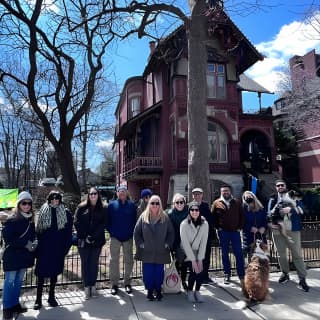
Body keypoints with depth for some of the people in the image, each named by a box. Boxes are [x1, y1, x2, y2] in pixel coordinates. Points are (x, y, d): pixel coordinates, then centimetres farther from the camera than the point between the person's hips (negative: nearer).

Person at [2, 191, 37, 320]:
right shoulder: (11, 219, -12)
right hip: (12, 255, -5)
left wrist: (34, 243, -6)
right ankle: (7, 307, 15)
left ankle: (15, 304, 27)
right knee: (10, 281, 2)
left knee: (19, 280, 14)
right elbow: (8, 238, -16)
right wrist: (25, 244, -19)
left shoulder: (31, 219, 5)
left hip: (25, 255, 5)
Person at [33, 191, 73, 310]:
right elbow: (38, 230, 4)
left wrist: (66, 247, -5)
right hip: (44, 248, 0)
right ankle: (38, 299, 15)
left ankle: (51, 297, 26)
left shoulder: (66, 213, -1)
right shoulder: (43, 212, 2)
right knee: (41, 273, 2)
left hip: (58, 249, 0)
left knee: (54, 273, 11)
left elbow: (68, 233, 0)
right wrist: (38, 246, -2)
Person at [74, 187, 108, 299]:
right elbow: (77, 223, -2)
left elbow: (103, 224, -3)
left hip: (97, 241, 1)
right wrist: (85, 237, -10)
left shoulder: (102, 209, 4)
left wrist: (93, 237, -13)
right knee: (85, 263, 4)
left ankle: (93, 285, 18)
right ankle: (86, 286, 13)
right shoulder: (82, 208, 3)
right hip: (83, 241, 0)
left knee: (94, 263, 7)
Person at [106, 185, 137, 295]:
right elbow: (108, 220, 3)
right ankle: (114, 284, 17)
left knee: (128, 260, 8)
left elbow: (135, 220, 6)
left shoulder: (131, 205, 4)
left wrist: (132, 232, -4)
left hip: (128, 237, 1)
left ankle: (127, 283, 22)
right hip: (115, 237, -1)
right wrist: (111, 231, -6)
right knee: (114, 261, 5)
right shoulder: (112, 205, 2)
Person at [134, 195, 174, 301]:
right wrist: (140, 244, -1)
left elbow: (171, 232, 6)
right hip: (147, 252, 0)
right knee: (148, 272, 4)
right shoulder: (143, 217, 0)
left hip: (161, 252, 0)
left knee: (159, 272, 8)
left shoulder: (165, 217, 1)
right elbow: (136, 232, 5)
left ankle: (158, 290, 28)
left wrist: (167, 244, -1)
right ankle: (149, 291, 24)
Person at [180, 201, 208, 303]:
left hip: (199, 253, 3)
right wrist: (193, 260, -17)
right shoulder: (184, 224, -19)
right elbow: (185, 244, -17)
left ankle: (197, 291, 13)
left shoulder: (204, 224, -11)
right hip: (187, 253, -3)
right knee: (194, 271, -17)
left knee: (201, 271, -14)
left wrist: (200, 260, -13)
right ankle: (189, 291, 11)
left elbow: (203, 243, -9)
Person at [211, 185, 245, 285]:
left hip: (235, 231, 1)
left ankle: (241, 275, 12)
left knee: (239, 253, 2)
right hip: (223, 232, 0)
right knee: (225, 254, 8)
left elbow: (242, 215, 9)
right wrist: (218, 227, -3)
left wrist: (240, 227, 1)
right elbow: (212, 216, 3)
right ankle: (227, 274, 19)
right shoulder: (216, 203, 2)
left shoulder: (237, 202, 7)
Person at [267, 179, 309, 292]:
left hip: (292, 229, -2)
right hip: (277, 229, 3)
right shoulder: (272, 198, 11)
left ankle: (302, 279, 5)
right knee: (281, 254, 12)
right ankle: (285, 274, 29)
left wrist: (290, 209, -21)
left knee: (297, 254, -2)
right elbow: (269, 212, 7)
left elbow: (301, 208, -5)